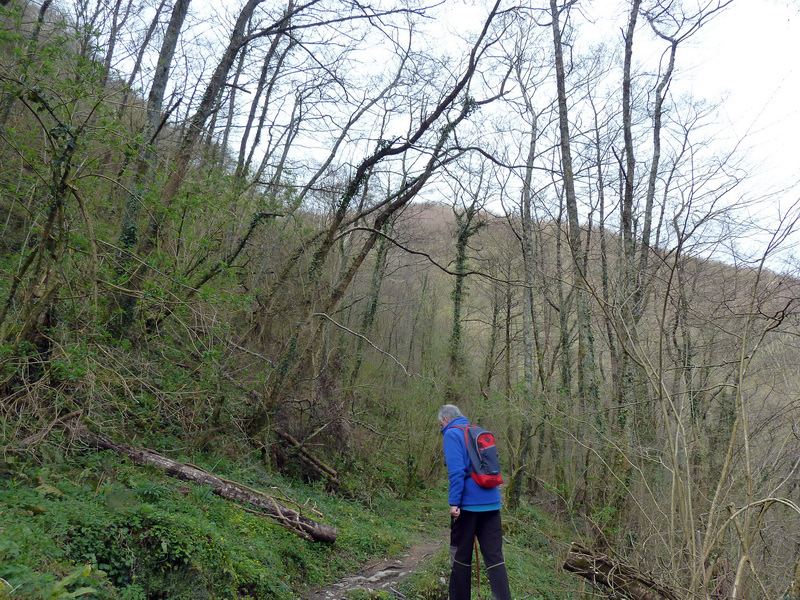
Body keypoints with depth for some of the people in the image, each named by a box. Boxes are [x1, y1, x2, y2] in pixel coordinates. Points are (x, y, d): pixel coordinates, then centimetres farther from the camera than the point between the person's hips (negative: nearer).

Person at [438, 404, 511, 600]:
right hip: (492, 503, 6)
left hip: (468, 503, -6)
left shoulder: (452, 434, -6)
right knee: (495, 556, 3)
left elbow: (456, 471, -17)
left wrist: (454, 502, -16)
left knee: (461, 557, 9)